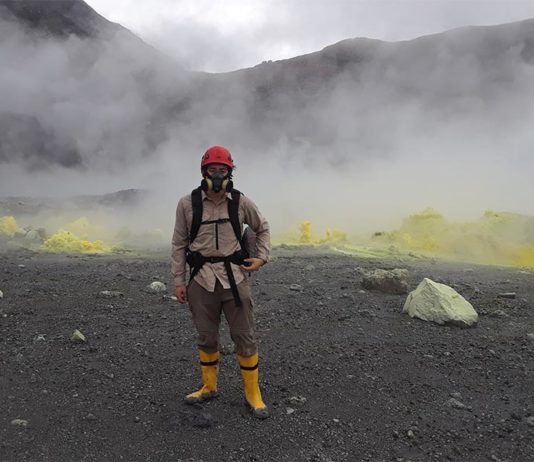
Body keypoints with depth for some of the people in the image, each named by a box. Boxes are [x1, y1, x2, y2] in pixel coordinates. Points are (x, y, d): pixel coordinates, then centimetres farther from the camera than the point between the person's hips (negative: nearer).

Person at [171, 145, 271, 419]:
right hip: (201, 279, 0)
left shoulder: (241, 202, -1)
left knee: (245, 338, 5)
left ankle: (252, 393, 22)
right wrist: (179, 280, 2)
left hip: (234, 277, 0)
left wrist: (262, 257, 3)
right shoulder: (187, 204, -2)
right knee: (206, 338, 14)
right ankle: (209, 387, 35)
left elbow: (262, 229, 15)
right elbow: (179, 244, 4)